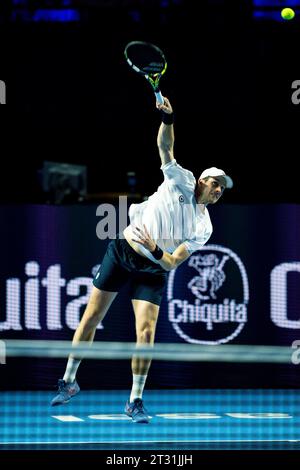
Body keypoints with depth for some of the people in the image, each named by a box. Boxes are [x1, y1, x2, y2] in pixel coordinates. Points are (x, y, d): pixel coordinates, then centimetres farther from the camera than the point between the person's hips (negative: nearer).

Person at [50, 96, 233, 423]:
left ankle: (135, 400, -2)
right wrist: (168, 118, -30)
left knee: (146, 331, -15)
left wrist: (156, 250, -27)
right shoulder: (181, 180, 0)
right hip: (123, 251, 0)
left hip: (153, 269, 0)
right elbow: (165, 146, -12)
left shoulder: (203, 228, 0)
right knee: (91, 318, 0)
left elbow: (173, 263, -7)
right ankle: (69, 381, 15)